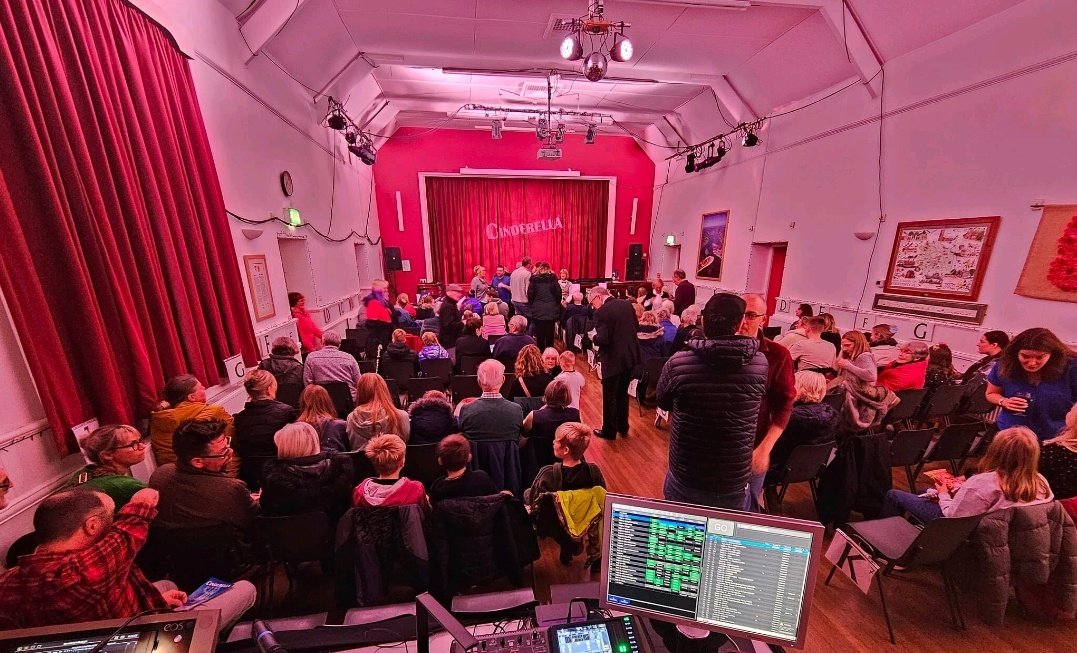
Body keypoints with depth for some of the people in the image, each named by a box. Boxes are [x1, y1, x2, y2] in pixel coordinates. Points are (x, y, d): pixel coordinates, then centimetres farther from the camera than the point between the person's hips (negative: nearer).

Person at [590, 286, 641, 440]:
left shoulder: (601, 312, -19)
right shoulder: (626, 304, 2)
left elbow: (603, 340, -23)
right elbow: (636, 326, 13)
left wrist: (594, 337, -4)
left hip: (614, 359, -7)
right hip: (630, 356, 7)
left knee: (609, 397, 10)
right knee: (622, 394, 22)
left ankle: (609, 431, 24)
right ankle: (623, 427, 35)